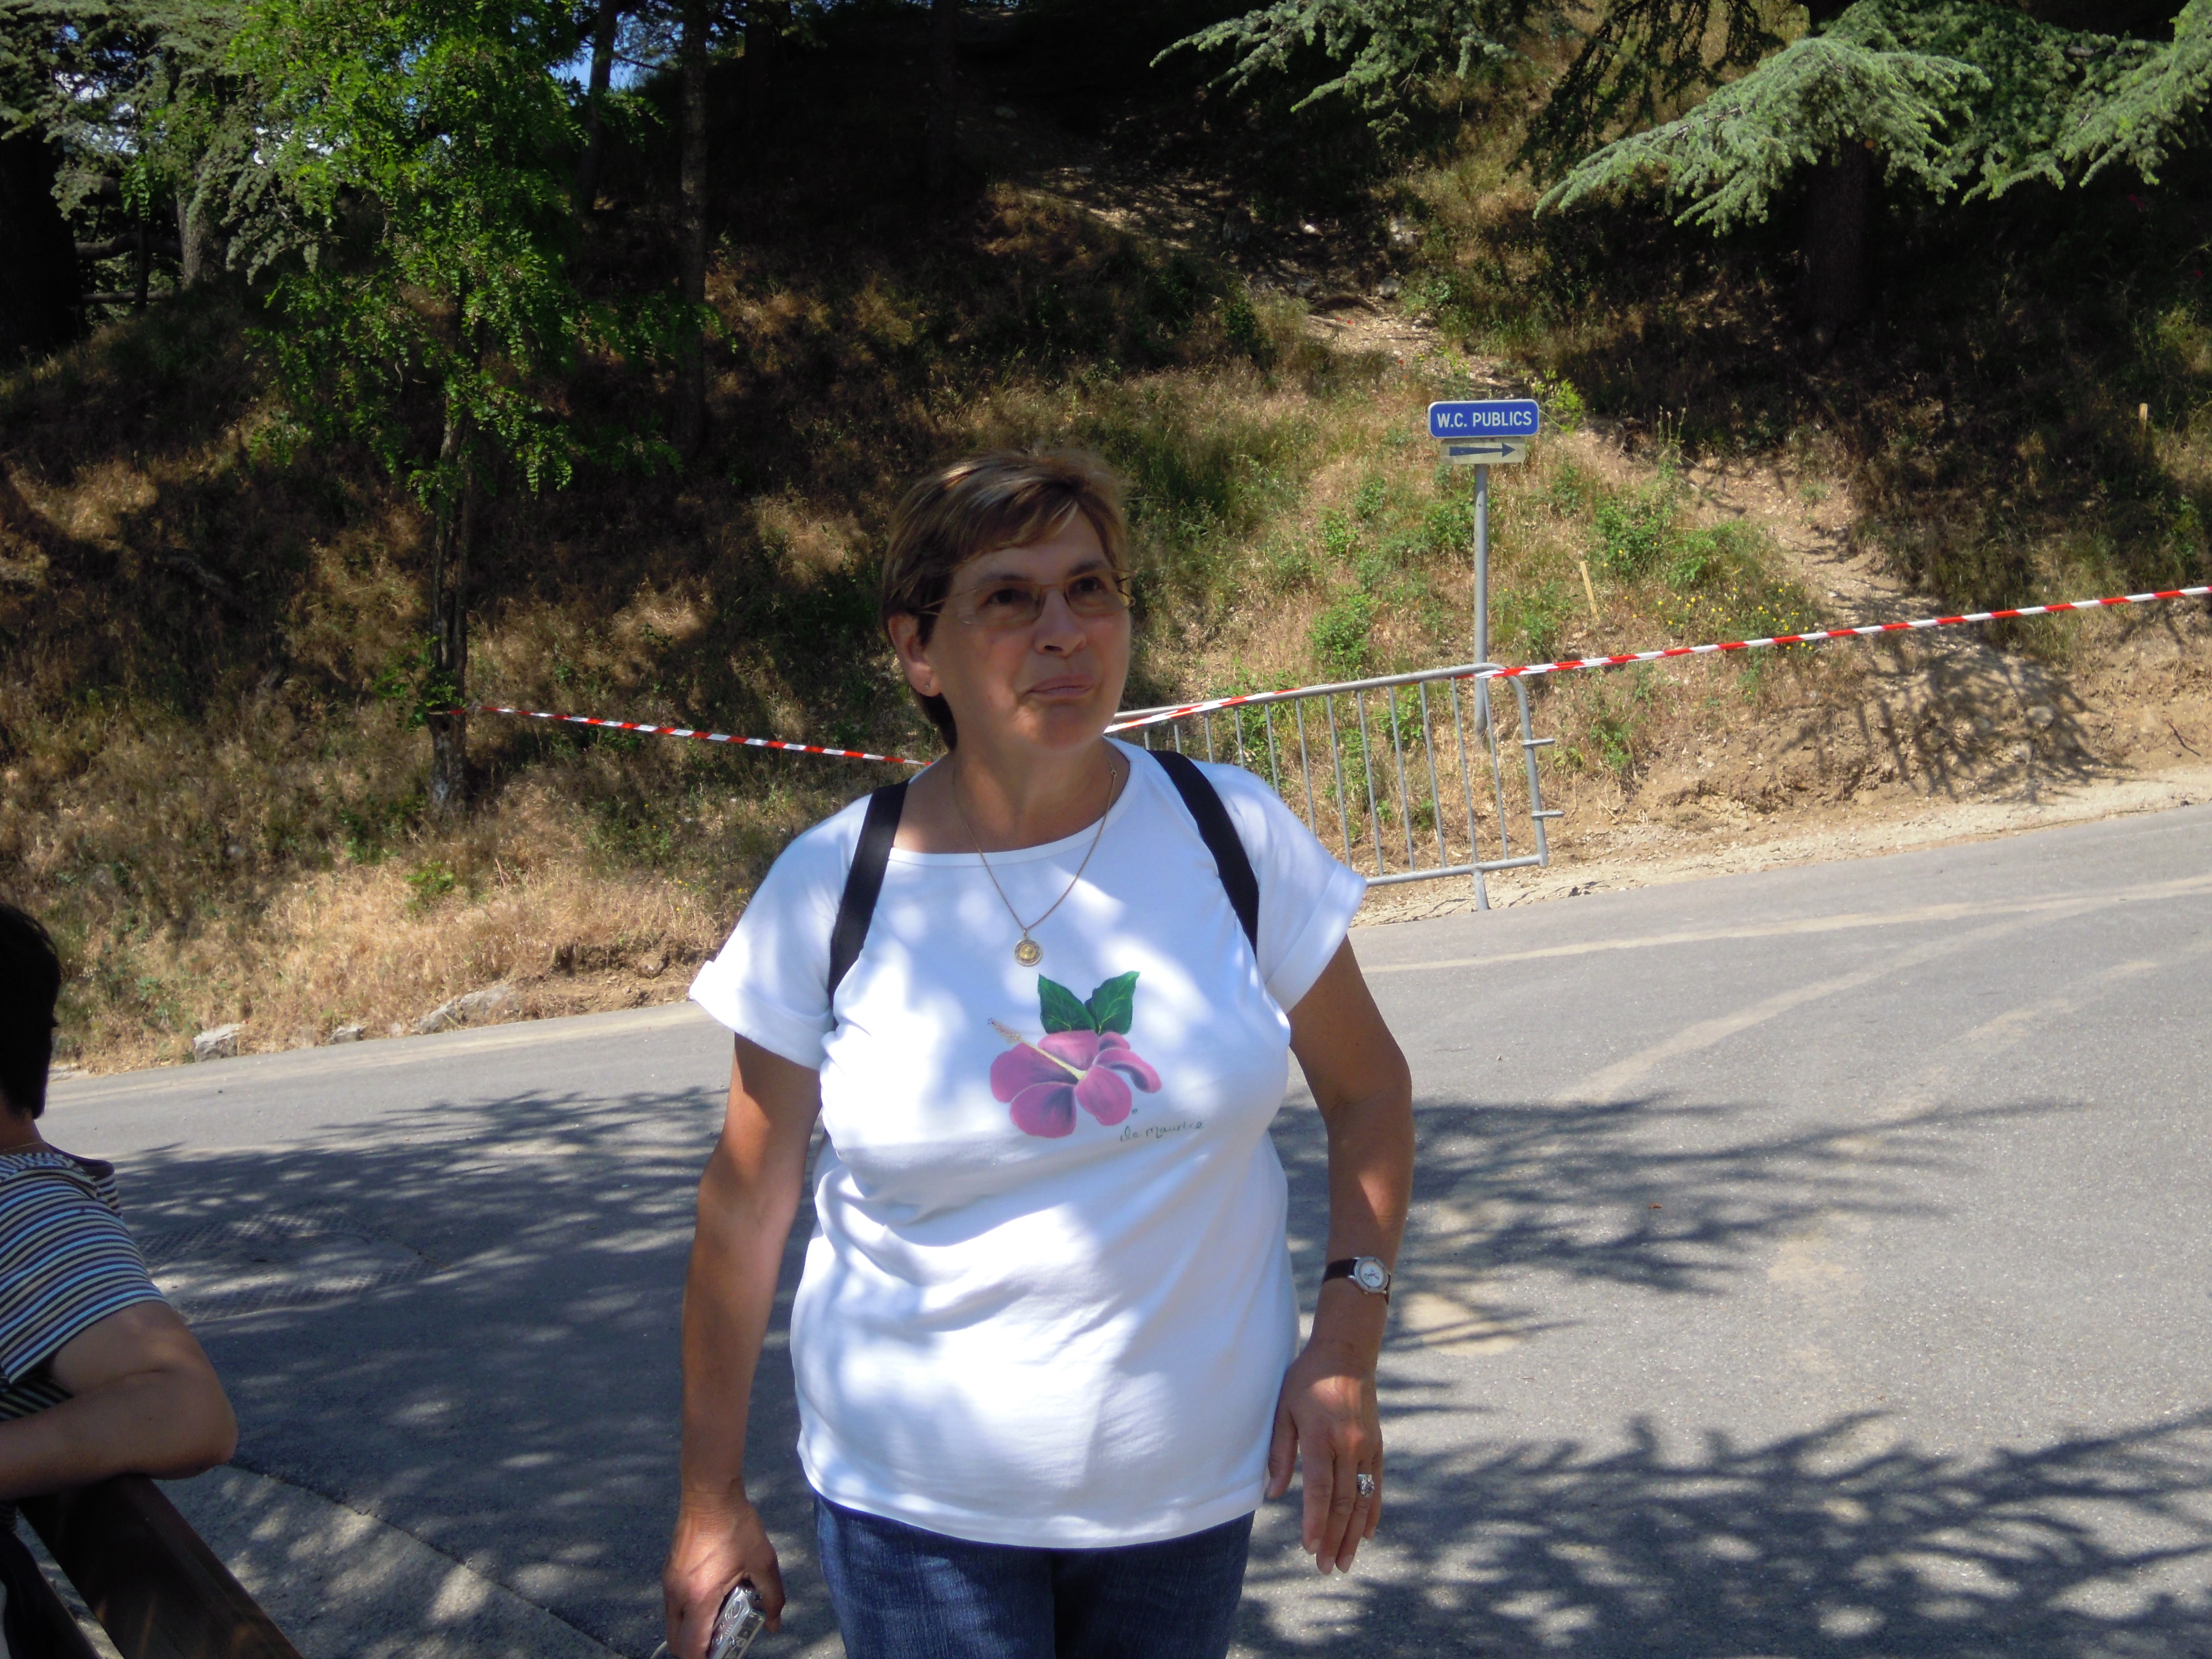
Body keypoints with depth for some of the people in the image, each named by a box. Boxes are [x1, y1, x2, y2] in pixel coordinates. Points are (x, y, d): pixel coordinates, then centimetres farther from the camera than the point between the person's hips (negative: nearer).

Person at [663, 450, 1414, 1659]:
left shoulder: (1231, 832, -7)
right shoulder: (829, 890, -10)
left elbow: (1367, 1090, 5)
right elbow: (746, 1205, -2)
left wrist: (1346, 1340, -6)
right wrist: (712, 1500, 2)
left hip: (1193, 1490, 2)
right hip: (916, 1509, -1)